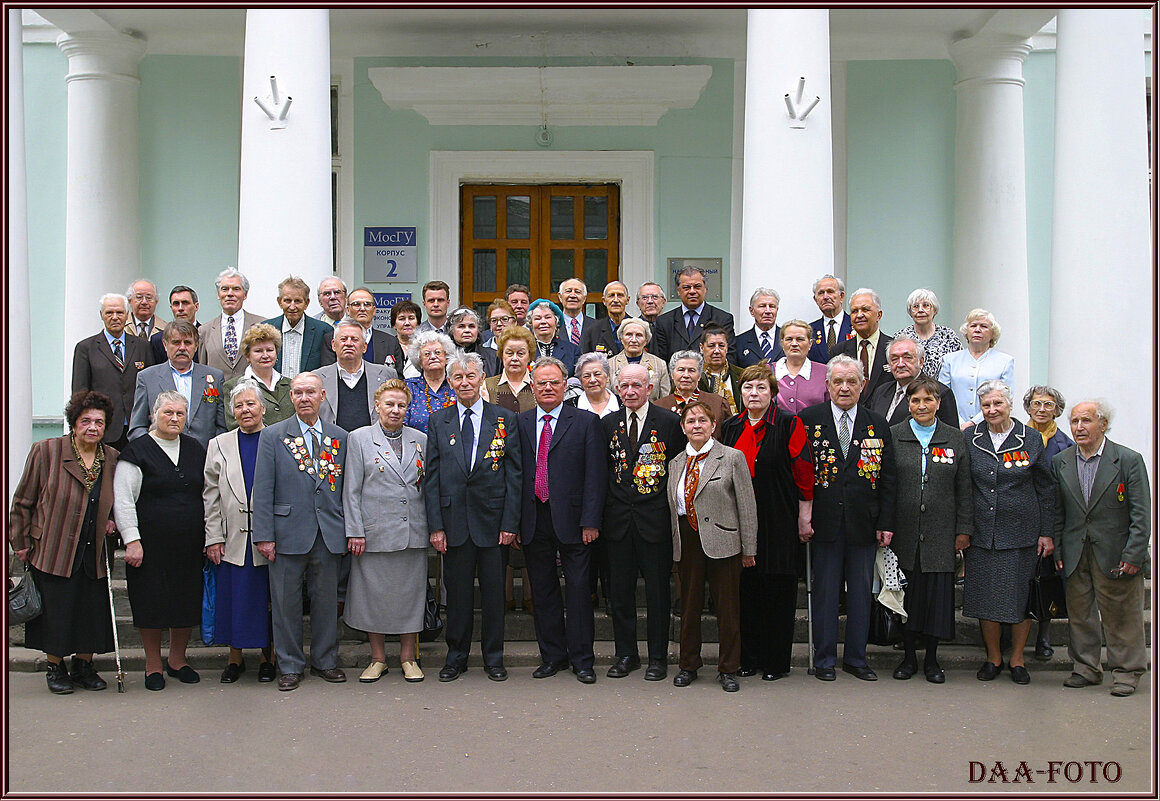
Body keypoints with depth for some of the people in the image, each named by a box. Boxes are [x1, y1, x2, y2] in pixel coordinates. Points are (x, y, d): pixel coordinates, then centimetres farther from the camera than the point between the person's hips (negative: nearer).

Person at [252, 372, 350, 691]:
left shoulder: (340, 438, 9)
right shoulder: (273, 435, 2)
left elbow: (347, 488, 10)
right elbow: (262, 490, -3)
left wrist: (349, 531, 4)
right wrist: (264, 535, -9)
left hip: (329, 534, 2)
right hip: (289, 531, -2)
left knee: (327, 598, 9)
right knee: (286, 601, 4)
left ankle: (325, 660, 24)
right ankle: (290, 666, 17)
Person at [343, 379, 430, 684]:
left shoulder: (420, 440, 9)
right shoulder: (359, 438, 2)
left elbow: (428, 486, 13)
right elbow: (351, 489, 0)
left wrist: (432, 526, 6)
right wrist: (355, 531, -6)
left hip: (413, 532, 2)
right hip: (374, 532, -2)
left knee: (411, 592, 5)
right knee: (374, 593, 4)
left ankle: (408, 657, 17)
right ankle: (378, 658, 18)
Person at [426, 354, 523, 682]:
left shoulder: (505, 419, 3)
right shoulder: (439, 421, 7)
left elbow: (515, 474, 0)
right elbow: (432, 478, 4)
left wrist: (510, 523, -7)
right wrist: (435, 526, -3)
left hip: (492, 518, -1)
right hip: (453, 520, 1)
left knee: (494, 590, 6)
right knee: (457, 590, 7)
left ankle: (493, 657, 19)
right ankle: (456, 657, 20)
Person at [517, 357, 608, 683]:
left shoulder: (586, 422, 1)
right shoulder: (519, 423, 9)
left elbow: (595, 475, -3)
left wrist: (590, 521, -10)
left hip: (571, 521, -3)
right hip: (533, 521, 3)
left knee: (578, 591, 1)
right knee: (543, 592, 10)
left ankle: (582, 659, 11)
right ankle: (552, 656, 21)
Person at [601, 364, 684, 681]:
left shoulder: (670, 422, -3)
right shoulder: (608, 424, 8)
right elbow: (604, 470, 11)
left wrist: (673, 511, -5)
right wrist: (600, 514, 4)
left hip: (655, 519, -3)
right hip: (619, 520, 3)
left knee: (657, 592, 4)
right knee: (620, 591, 9)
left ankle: (658, 657, 15)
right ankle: (626, 654, 21)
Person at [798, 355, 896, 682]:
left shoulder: (877, 425, 7)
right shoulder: (808, 419, 0)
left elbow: (887, 479, 6)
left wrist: (885, 523, 0)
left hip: (864, 523, 2)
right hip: (824, 522, -2)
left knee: (861, 592, 10)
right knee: (825, 591, 5)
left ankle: (856, 658, 22)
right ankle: (824, 659, 16)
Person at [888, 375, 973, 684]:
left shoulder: (955, 439, 6)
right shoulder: (893, 436, 3)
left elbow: (964, 489, 8)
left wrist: (964, 529, 3)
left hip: (941, 532, 1)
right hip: (903, 531, -1)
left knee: (938, 593, 2)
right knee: (906, 596, 4)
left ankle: (932, 659, 15)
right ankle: (908, 657, 17)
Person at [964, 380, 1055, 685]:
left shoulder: (1031, 440, 0)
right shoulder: (969, 439, 3)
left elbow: (1046, 490, 4)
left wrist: (1046, 533, 0)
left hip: (1020, 531, -1)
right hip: (980, 532, 1)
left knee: (1020, 596, 4)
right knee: (986, 595, 5)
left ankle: (1017, 658, 19)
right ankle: (993, 657, 21)